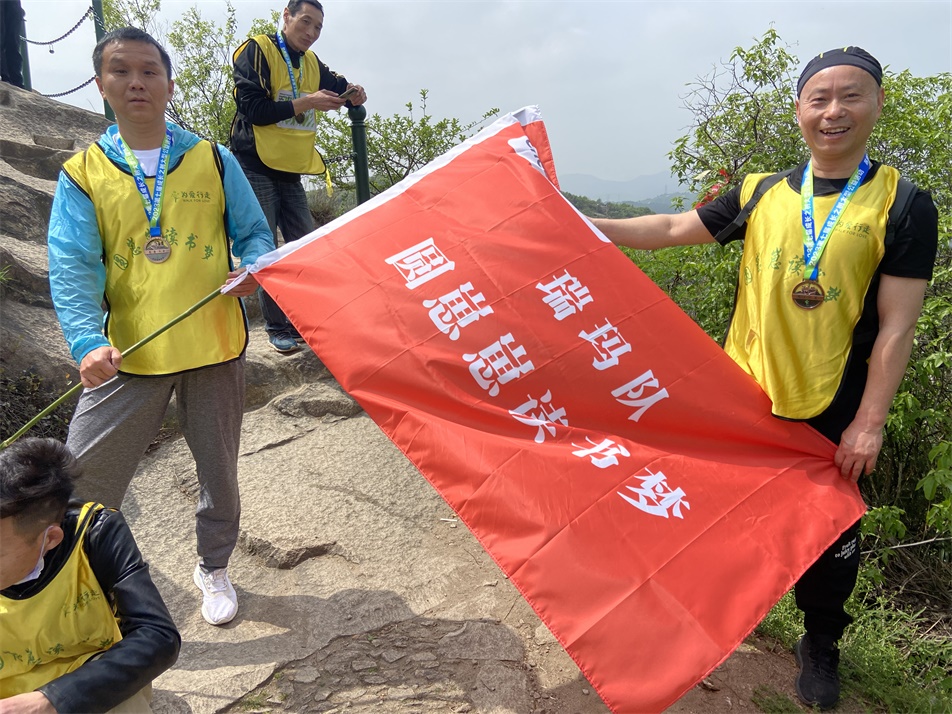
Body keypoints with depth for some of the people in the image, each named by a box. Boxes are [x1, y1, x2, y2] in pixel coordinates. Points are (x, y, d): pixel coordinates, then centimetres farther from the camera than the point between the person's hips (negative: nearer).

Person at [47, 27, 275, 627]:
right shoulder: (82, 176, 1)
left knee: (219, 470, 14)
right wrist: (89, 342, -24)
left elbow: (255, 234, 6)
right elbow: (72, 269, -8)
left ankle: (214, 568, 39)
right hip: (129, 354, 0)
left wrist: (253, 268, -18)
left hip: (216, 348, 1)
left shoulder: (213, 161, 3)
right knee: (84, 478, 2)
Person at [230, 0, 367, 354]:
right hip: (256, 169, -6)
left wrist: (353, 94, -5)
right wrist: (305, 103, -19)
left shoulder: (311, 63, 14)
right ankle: (277, 328, 5)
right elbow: (252, 108, -15)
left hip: (290, 172, 7)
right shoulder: (256, 51, -6)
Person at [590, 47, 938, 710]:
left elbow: (896, 327, -9)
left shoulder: (904, 206, -7)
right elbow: (674, 229, 5)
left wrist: (869, 422, -12)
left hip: (832, 412, -2)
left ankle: (821, 646, 36)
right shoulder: (761, 195, 1)